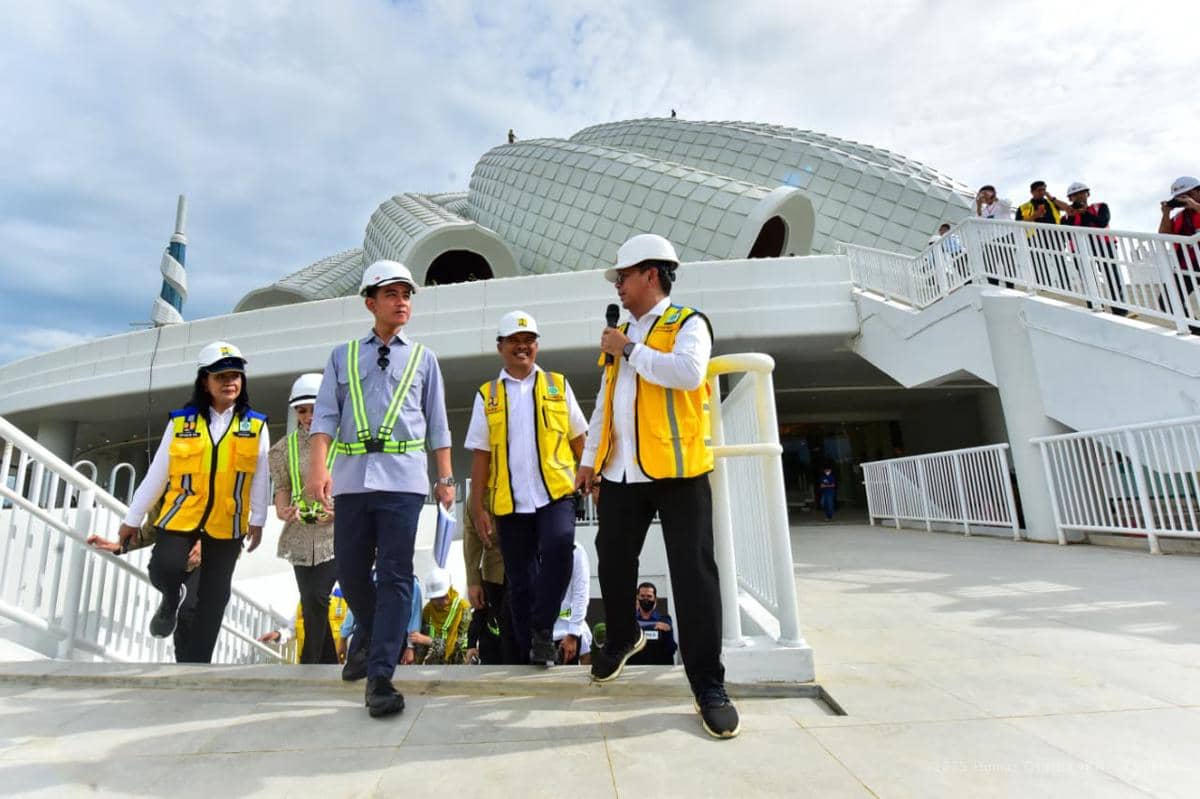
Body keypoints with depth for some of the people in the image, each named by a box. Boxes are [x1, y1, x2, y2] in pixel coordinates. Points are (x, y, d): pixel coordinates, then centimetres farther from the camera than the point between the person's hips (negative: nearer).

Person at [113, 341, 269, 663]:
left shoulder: (255, 425, -2)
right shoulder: (181, 421, 0)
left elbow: (260, 478, 0)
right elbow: (156, 474, 4)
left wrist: (257, 520, 0)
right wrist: (132, 519, 8)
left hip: (227, 522, 0)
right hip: (181, 514, 0)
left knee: (213, 596, 6)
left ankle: (197, 662, 22)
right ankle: (172, 599, 22)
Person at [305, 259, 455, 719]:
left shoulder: (422, 358, 13)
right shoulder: (343, 356, 14)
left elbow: (438, 426, 11)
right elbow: (325, 416, 5)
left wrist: (446, 478, 5)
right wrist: (318, 468, -10)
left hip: (402, 477, -2)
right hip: (352, 475, 2)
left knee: (395, 575, -4)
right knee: (350, 572, 10)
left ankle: (380, 676, 3)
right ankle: (373, 639, 37)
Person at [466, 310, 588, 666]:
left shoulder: (557, 385, 9)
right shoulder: (487, 395, 10)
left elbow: (579, 439, 7)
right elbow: (480, 455, 8)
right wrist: (477, 506, 3)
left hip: (555, 493, -1)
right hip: (509, 502, 2)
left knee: (558, 546, -27)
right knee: (520, 581, 9)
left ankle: (542, 630, -8)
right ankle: (528, 653, 25)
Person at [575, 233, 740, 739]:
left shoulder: (688, 322, -1)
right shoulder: (623, 333, 19)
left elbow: (689, 372, -23)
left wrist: (630, 350, -13)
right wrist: (590, 457, 16)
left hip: (677, 469, -6)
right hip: (621, 471, 7)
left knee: (693, 573, -2)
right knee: (612, 562, 14)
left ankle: (708, 684, 12)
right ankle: (622, 638, 40)